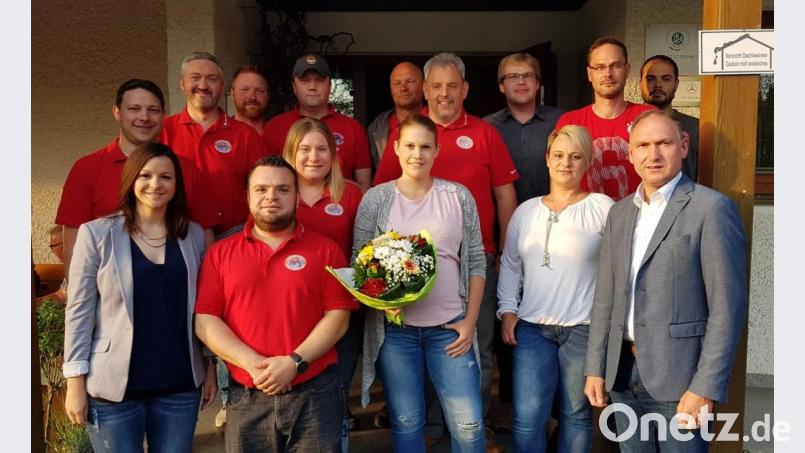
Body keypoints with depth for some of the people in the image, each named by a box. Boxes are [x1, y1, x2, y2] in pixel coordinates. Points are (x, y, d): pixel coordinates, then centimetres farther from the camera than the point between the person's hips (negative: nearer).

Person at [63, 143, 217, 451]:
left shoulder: (194, 235, 4)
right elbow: (79, 312, -4)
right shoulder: (96, 233, -4)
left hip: (180, 386, 3)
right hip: (113, 387, -2)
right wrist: (76, 382, -5)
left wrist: (210, 366, 9)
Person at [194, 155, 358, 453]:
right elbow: (204, 321, -1)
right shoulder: (220, 253, 6)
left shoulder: (325, 249, 2)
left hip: (315, 394, -1)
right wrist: (253, 364, -13)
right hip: (246, 397, 1)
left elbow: (338, 316, -3)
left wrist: (295, 362, -15)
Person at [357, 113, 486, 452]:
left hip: (450, 326, 1)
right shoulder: (376, 198, 0)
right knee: (406, 422, 10)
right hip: (394, 328, 0)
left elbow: (476, 263, 4)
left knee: (470, 424, 2)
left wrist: (470, 320, -1)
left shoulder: (459, 196, 2)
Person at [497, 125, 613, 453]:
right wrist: (507, 310, 6)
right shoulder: (526, 210, 9)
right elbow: (509, 265, 15)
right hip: (531, 327, 3)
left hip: (585, 329, -2)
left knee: (576, 415, 11)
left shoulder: (602, 208, -3)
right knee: (527, 417, 1)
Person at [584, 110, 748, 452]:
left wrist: (705, 387, -15)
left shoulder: (712, 208, -8)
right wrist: (596, 368, 8)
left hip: (678, 376, -5)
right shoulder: (619, 212, 10)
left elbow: (727, 307, -12)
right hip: (623, 374, 5)